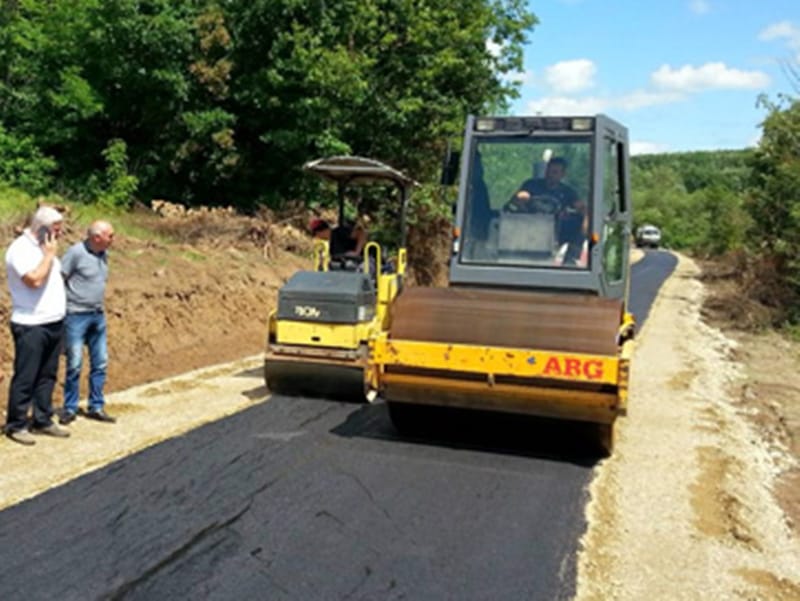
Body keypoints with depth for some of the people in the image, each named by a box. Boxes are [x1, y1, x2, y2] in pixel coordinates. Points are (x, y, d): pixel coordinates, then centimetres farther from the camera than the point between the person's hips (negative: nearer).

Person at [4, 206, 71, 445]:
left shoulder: (43, 247, 14)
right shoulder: (20, 249, -13)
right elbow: (35, 279, -23)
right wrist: (49, 255, -15)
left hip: (54, 324, 8)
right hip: (31, 326, -8)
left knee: (47, 376, 12)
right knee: (25, 378, 0)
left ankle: (42, 421, 21)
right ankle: (16, 425, 10)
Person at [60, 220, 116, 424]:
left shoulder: (104, 254, 7)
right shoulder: (76, 252, -14)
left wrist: (99, 307, 14)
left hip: (98, 316, 7)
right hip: (76, 316, -7)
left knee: (100, 363, 8)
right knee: (75, 364, -2)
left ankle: (96, 407, 17)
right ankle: (69, 408, 11)